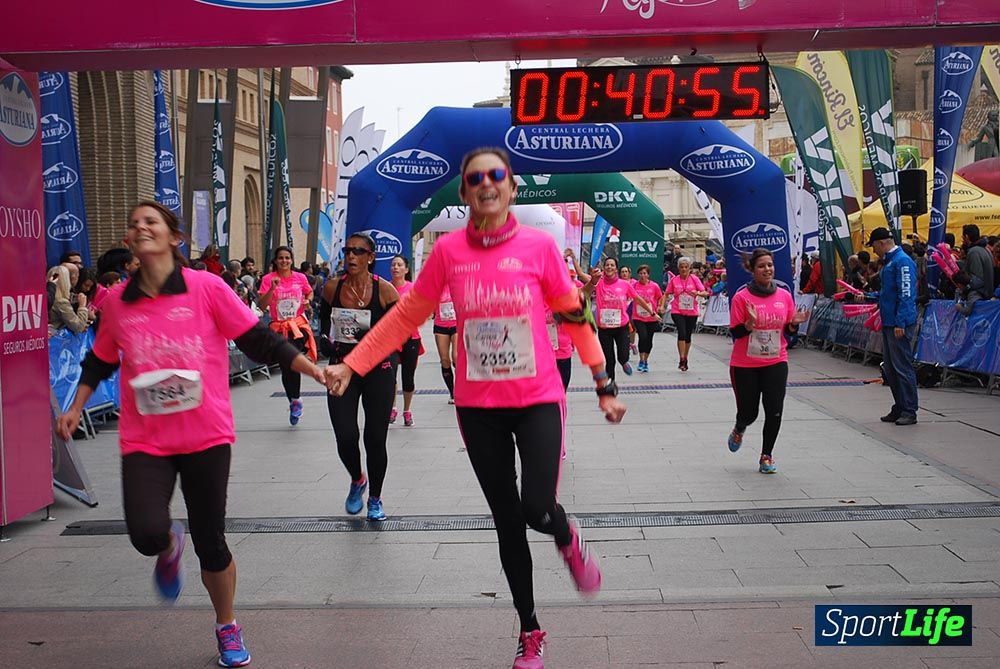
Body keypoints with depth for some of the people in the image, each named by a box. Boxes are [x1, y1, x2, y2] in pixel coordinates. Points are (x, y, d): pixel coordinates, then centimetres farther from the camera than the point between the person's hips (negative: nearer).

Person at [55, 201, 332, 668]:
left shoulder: (206, 287, -6)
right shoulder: (117, 301, 3)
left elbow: (258, 341, -3)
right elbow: (100, 361, 18)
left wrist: (312, 368, -9)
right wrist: (75, 409, 12)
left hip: (207, 436, -2)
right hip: (144, 440, 2)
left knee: (209, 541, 4)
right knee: (147, 534, -19)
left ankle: (227, 627, 31)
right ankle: (170, 550, 21)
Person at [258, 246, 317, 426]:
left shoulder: (300, 278, 3)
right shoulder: (268, 279, -2)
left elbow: (310, 292, 23)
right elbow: (261, 305, -7)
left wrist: (307, 300, 2)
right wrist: (272, 288, -20)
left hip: (298, 324, -1)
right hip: (279, 327, 1)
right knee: (286, 367, 5)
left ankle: (295, 400, -7)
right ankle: (293, 401, 25)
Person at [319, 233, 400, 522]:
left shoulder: (384, 290, -8)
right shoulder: (332, 288, 0)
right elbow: (324, 322, 17)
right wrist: (332, 345, 8)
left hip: (378, 370, -2)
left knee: (375, 438, 2)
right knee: (346, 436, -7)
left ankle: (375, 498, 24)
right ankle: (357, 480, 27)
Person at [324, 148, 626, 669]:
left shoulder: (539, 245, -6)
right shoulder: (449, 250, -3)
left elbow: (574, 316, 2)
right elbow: (406, 316, 4)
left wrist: (604, 386, 3)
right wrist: (352, 365, 0)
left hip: (537, 400, -1)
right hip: (478, 406, 2)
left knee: (539, 511, -16)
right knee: (507, 522, 11)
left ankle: (569, 542, 24)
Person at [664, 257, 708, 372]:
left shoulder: (694, 279, -1)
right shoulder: (674, 280, 1)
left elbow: (705, 293, -6)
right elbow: (667, 294, 7)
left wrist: (697, 293, -27)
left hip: (692, 312, 1)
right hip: (677, 312, -1)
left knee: (688, 336, 10)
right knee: (682, 332, -19)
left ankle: (685, 359, 28)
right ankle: (681, 360, -17)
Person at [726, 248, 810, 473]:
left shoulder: (785, 296, 2)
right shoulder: (741, 297, -10)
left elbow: (788, 330, 10)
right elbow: (735, 333, -10)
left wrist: (794, 323, -11)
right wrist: (749, 323, -28)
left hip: (776, 362, 3)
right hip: (745, 364, -2)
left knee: (774, 411, -5)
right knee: (749, 413, 5)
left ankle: (766, 455, 14)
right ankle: (739, 430, 43)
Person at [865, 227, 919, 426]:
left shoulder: (902, 261, -14)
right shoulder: (888, 262, 17)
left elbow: (906, 294, -20)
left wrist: (900, 323, -23)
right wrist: (868, 296, 19)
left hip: (900, 325, -10)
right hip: (888, 324, 10)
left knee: (903, 368, -6)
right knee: (890, 368, 13)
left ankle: (909, 411, -1)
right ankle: (899, 408, 21)